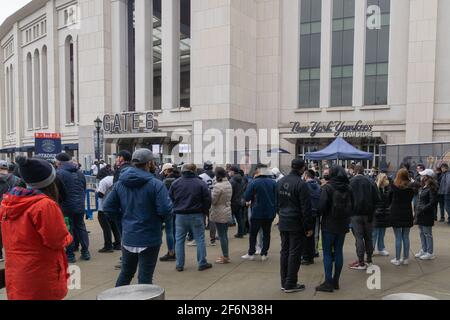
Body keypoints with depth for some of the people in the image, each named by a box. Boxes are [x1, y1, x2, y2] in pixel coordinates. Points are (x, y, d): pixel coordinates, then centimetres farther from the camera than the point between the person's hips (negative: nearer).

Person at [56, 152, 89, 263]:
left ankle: (70, 254, 7)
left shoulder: (59, 173, -11)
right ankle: (85, 252, 17)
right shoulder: (80, 173, 12)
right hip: (80, 206, 6)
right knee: (81, 227, 14)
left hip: (67, 207, -6)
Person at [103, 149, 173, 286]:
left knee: (125, 273, 23)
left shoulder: (120, 183, 1)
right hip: (149, 239, -5)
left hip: (128, 238, 5)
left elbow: (107, 207, 1)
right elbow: (166, 210, -24)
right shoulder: (156, 184, -17)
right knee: (145, 278, 6)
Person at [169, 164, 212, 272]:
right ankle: (202, 263, 12)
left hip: (180, 215, 2)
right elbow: (207, 200, -7)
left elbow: (170, 199, 4)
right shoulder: (201, 183, -8)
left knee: (179, 240, 10)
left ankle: (179, 265, 13)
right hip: (196, 215, -2)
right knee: (200, 239, 8)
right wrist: (205, 212, 9)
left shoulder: (175, 183, -1)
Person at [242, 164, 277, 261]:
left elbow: (246, 198, -9)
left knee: (253, 234, 10)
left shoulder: (254, 183, -14)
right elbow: (277, 197, 1)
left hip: (257, 213, -3)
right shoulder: (273, 182, -4)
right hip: (270, 213, 3)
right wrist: (275, 210, 13)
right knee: (266, 233, 12)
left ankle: (251, 254, 16)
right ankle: (264, 254, 13)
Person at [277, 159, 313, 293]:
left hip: (283, 223, 7)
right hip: (296, 225, -7)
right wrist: (309, 227, -10)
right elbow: (306, 208, -16)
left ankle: (284, 282, 21)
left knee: (284, 252, 13)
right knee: (294, 254, 1)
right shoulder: (301, 184, -17)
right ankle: (290, 284, 7)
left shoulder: (281, 182, 6)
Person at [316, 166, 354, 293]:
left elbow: (322, 207, -17)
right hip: (343, 225, 5)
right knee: (339, 252, 12)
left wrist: (321, 214, 3)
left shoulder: (327, 188, -14)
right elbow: (352, 206, 8)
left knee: (327, 253, 2)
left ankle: (328, 283, 2)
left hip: (329, 225, -5)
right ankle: (336, 281, 19)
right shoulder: (348, 188, 2)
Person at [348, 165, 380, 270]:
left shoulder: (350, 182, -7)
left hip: (356, 214, -3)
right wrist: (371, 210, 12)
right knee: (368, 237, 13)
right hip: (368, 214, 4)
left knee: (359, 237, -2)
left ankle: (361, 262, -3)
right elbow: (376, 198, 1)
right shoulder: (370, 181, 2)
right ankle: (369, 259, 21)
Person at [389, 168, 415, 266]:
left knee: (398, 238, 2)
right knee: (406, 237, 10)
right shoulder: (411, 187, -3)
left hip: (396, 214, -2)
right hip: (407, 214, 3)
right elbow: (411, 199, 8)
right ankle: (406, 259, 17)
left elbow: (389, 199, 1)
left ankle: (397, 259, 6)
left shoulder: (394, 186, -10)